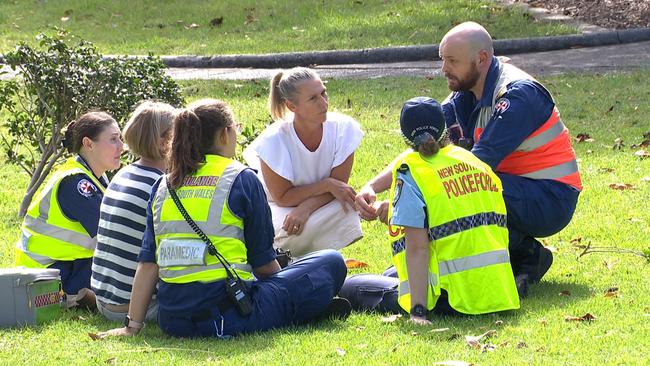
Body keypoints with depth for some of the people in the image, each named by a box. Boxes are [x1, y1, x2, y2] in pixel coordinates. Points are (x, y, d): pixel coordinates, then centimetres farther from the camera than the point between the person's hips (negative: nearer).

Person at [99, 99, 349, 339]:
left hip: (172, 321, 5)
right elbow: (262, 261, 4)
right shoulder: (242, 180, -2)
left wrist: (132, 325, 9)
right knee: (332, 263, 9)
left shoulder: (162, 187, 11)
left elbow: (147, 264, 7)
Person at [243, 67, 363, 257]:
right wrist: (327, 185, -28)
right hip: (277, 211, -3)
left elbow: (339, 185, -13)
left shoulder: (343, 128, -18)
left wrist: (306, 208, -30)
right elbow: (282, 198, -20)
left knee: (346, 209, -30)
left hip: (319, 206, 3)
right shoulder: (273, 140, -26)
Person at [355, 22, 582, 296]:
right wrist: (371, 187, -15)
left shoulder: (518, 94, -21)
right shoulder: (465, 96, 5)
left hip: (552, 200, -9)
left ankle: (526, 256, -9)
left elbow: (480, 163, -28)